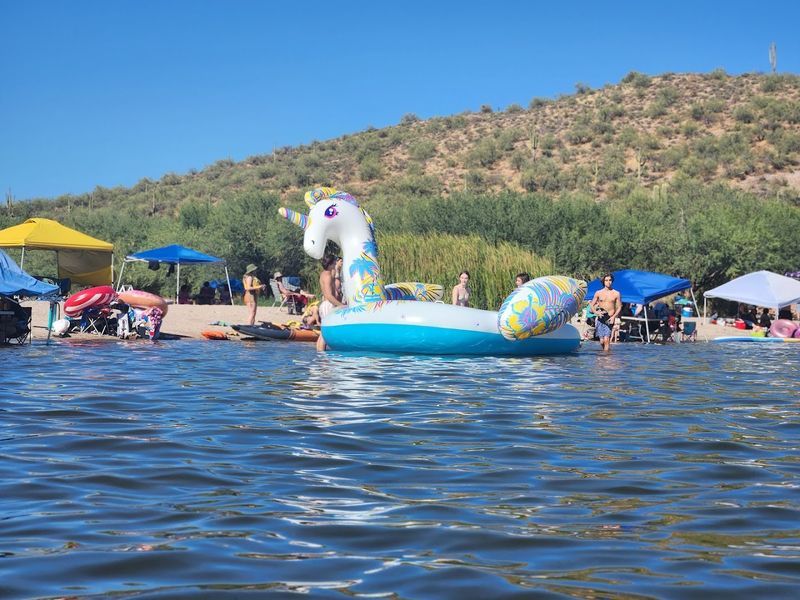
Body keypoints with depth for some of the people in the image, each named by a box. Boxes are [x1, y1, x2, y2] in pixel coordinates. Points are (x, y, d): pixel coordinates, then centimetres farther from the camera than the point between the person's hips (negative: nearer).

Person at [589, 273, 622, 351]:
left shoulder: (616, 293, 3)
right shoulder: (598, 293, 6)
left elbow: (619, 307, 4)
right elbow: (592, 305, 9)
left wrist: (614, 316, -11)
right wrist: (596, 312, -11)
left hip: (610, 319, -2)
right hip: (600, 319, 2)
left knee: (606, 340, -15)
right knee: (602, 341, 1)